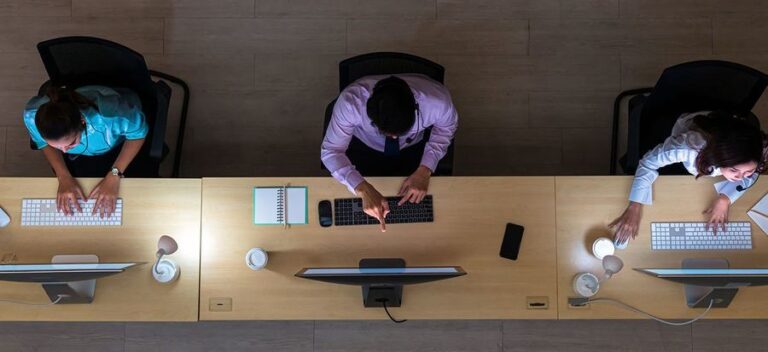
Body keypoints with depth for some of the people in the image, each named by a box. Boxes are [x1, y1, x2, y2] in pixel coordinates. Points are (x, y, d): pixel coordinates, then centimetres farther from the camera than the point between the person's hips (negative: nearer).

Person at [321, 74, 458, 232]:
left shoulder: (437, 102, -37)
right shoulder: (351, 102, -40)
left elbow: (446, 128, -12)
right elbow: (331, 151, -27)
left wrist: (425, 170, -25)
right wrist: (363, 189, -41)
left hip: (416, 147, 1)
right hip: (365, 148, 0)